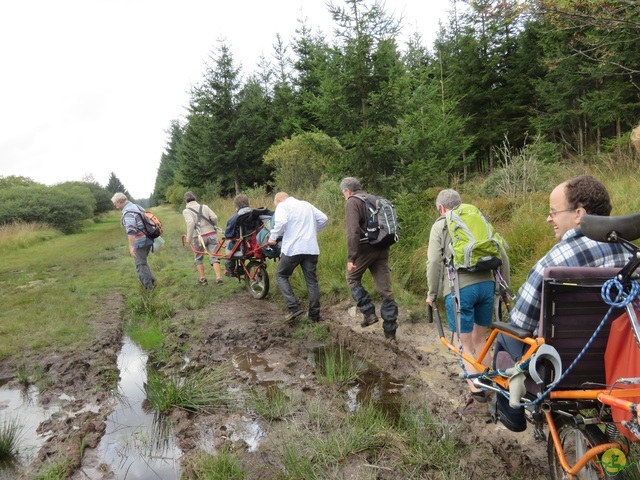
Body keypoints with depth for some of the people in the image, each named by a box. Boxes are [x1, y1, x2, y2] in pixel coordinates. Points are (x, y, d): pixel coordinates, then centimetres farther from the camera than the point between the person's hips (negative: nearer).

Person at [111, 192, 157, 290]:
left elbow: (131, 230, -27)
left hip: (140, 242, -9)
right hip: (147, 239, 9)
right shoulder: (137, 207, 13)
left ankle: (149, 286, 5)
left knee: (140, 265, 1)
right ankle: (151, 281, 25)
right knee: (143, 262, 21)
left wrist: (131, 246, -30)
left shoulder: (128, 212, -17)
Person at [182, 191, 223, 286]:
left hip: (199, 237, -2)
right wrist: (214, 229, 13)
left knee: (198, 258, 18)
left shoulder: (186, 211, -2)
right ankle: (219, 278, -5)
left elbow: (190, 223, -19)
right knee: (213, 257, 4)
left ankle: (203, 278, 19)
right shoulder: (204, 207, 7)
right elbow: (214, 218, -4)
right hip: (211, 235, 2)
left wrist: (189, 238, -14)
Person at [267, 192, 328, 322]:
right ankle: (314, 314, 14)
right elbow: (323, 219, 18)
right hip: (311, 248, 5)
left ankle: (294, 307, 1)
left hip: (292, 248, -5)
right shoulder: (306, 204, 22)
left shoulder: (282, 206, 3)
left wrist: (273, 237, -5)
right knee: (311, 280, 10)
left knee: (281, 275, 12)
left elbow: (281, 222, -17)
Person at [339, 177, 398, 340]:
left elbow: (353, 231, -18)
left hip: (365, 249, -7)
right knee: (385, 289, 8)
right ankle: (390, 330, 12)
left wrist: (351, 258, -19)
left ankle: (368, 312, 8)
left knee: (352, 279, 18)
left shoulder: (352, 202, -6)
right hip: (383, 249, 7)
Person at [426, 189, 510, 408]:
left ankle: (476, 391, -5)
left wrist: (432, 294, 4)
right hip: (487, 284, 5)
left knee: (464, 344, 5)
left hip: (460, 289, -4)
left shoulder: (440, 226, 5)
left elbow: (434, 262, -5)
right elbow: (503, 255, 13)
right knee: (480, 340, 19)